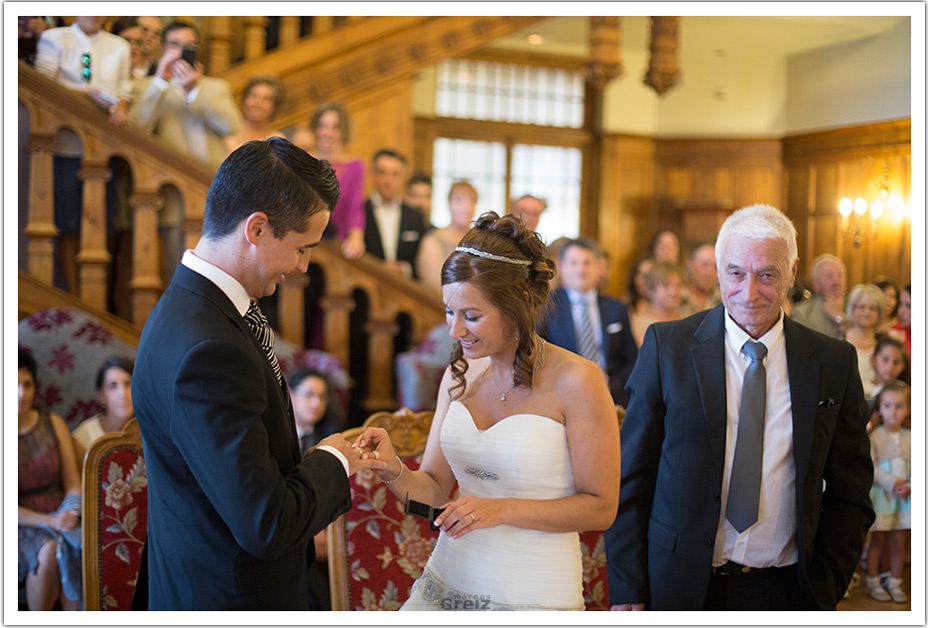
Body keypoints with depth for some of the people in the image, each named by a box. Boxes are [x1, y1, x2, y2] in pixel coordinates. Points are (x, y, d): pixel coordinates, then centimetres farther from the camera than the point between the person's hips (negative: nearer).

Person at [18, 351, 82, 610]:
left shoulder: (53, 424, 7)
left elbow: (74, 486, 7)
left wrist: (69, 514, -14)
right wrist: (48, 521, -20)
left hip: (60, 518, 2)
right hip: (20, 527, -2)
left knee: (72, 548, -29)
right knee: (49, 550, -32)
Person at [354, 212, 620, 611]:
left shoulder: (575, 380, -13)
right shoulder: (459, 374, 3)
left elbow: (601, 507, -9)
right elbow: (434, 487, 7)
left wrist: (503, 509, -17)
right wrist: (393, 471, -13)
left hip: (534, 593, -4)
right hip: (446, 581, 4)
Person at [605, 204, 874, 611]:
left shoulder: (834, 362, -1)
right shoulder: (666, 346, -6)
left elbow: (849, 493, 5)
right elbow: (631, 477, -5)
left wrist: (826, 589, -3)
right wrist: (627, 590, -8)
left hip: (786, 590, 1)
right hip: (680, 585, -1)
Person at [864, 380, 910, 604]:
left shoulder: (911, 437, 5)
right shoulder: (874, 437, -6)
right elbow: (870, 467, -13)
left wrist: (909, 486, -14)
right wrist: (891, 483, -23)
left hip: (905, 496, 3)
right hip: (881, 495, -3)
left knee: (899, 543, 9)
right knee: (878, 541, 4)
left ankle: (895, 583, 22)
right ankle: (873, 583, 16)